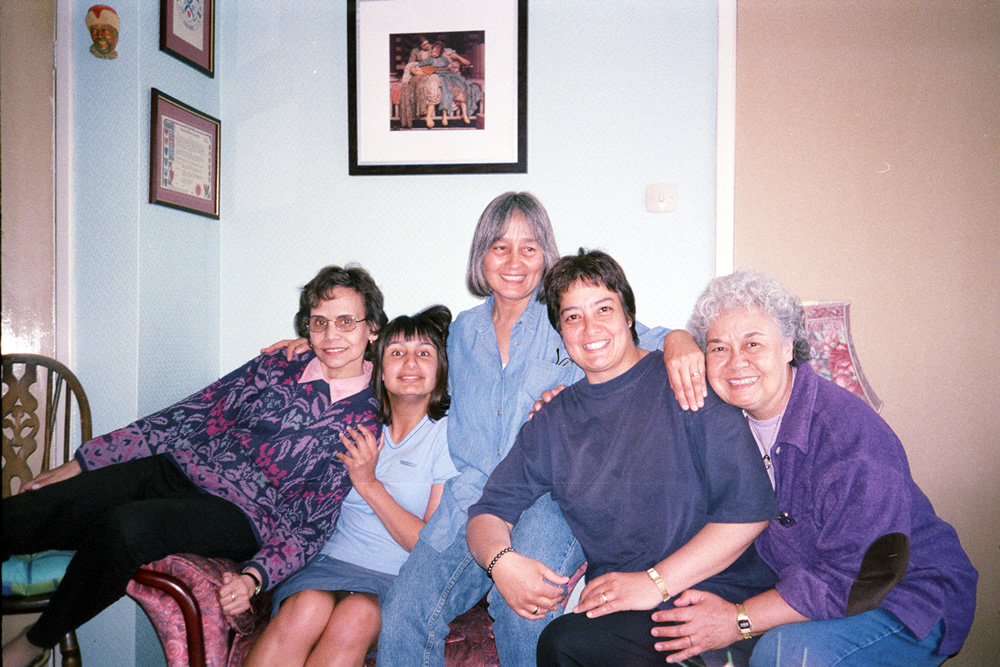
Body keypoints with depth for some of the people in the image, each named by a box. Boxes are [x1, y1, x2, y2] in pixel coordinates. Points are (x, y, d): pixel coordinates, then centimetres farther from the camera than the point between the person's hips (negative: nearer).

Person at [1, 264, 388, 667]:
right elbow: (189, 415, 8)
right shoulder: (275, 367, 7)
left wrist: (254, 577, -23)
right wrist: (82, 462, 6)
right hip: (179, 470, 5)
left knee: (125, 526, -32)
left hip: (239, 513, -4)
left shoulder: (366, 420, -5)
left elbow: (313, 523, -6)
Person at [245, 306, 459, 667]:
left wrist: (370, 484, -11)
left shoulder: (449, 435, -2)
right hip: (336, 561, 3)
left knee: (356, 615, -34)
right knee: (307, 607, -30)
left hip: (404, 579, -2)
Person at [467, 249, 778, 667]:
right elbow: (490, 511, 9)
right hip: (616, 606, 5)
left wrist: (655, 582, -14)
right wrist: (500, 560, -14)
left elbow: (750, 507, -10)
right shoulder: (552, 421, 10)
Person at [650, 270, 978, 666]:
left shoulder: (850, 434, -28)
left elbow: (849, 579, -29)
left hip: (908, 602, -6)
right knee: (678, 623, -9)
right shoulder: (730, 413, -4)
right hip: (794, 584, 7)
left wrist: (738, 621, -28)